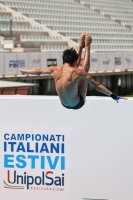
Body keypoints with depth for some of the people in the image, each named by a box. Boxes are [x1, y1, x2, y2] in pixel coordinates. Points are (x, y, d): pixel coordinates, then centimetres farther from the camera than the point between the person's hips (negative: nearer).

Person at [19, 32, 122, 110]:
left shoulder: (55, 70, -13)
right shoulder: (77, 71, -26)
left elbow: (38, 71, 6)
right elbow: (97, 85, -23)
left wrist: (24, 71, 23)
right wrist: (112, 95, -19)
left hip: (64, 104, 5)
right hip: (77, 104, -5)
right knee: (85, 69, 5)